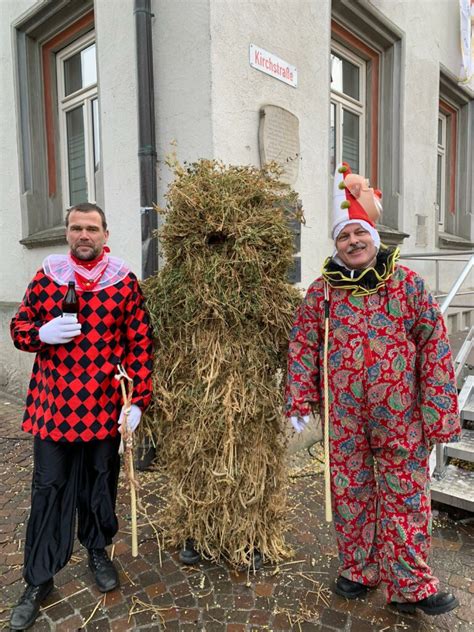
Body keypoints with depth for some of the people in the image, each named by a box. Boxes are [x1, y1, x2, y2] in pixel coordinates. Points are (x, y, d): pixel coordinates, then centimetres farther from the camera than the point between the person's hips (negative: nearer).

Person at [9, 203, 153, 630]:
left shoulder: (125, 281, -2)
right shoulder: (46, 276, 3)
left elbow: (140, 342, -2)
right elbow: (19, 328, 10)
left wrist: (138, 400, -6)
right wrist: (42, 333, -14)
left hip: (106, 406, 0)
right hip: (54, 404, 1)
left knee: (101, 482, 16)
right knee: (49, 489, 9)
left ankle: (98, 550, 41)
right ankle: (39, 580, 26)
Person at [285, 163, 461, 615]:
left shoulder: (407, 282, -2)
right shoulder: (321, 291, 2)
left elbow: (434, 344, -3)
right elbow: (302, 345, 3)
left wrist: (438, 409, -7)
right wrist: (300, 401, -3)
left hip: (400, 416, -1)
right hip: (343, 416, 2)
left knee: (405, 495, 7)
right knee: (350, 493, 14)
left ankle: (409, 586, 23)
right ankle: (357, 570, 34)